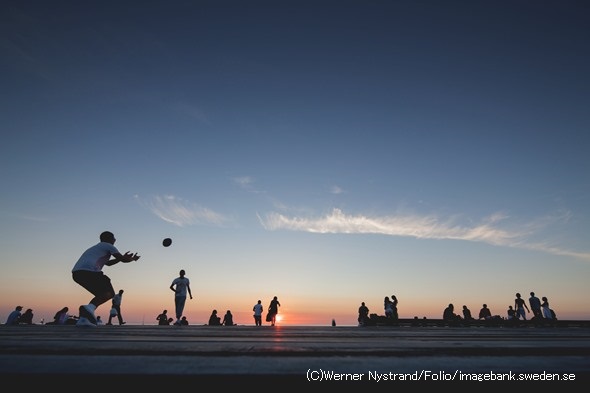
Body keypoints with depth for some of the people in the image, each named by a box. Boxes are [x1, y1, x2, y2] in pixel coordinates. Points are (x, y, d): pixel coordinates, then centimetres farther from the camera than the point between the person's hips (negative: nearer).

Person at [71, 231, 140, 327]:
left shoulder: (95, 248, 37)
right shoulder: (108, 246, 11)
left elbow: (108, 263, 49)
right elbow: (124, 260, 7)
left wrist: (123, 257, 47)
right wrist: (132, 258, 28)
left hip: (76, 273, 8)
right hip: (89, 271, -8)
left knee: (102, 294, 18)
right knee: (109, 293, 0)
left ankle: (83, 318, 5)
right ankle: (90, 307, -26)